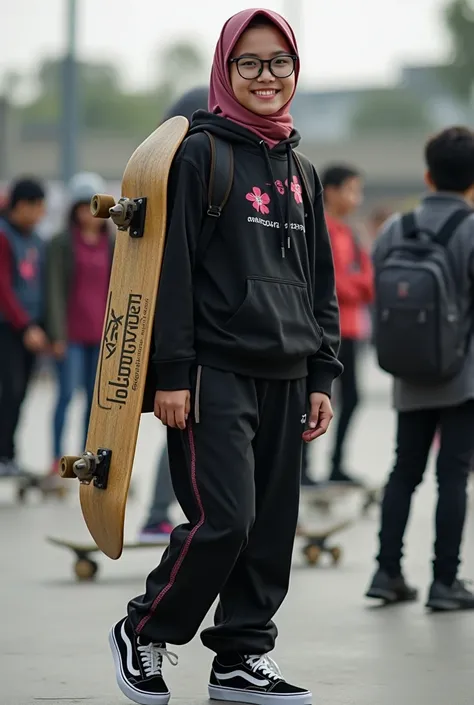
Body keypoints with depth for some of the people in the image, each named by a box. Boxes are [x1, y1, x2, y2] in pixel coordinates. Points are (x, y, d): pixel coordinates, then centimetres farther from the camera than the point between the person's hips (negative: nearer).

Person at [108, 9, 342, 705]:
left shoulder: (302, 171, 16)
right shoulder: (202, 153, -4)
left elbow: (321, 280, 20)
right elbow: (173, 267, -8)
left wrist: (321, 375, 13)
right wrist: (173, 373, -14)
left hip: (285, 377, 6)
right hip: (216, 372, -6)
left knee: (273, 528, 5)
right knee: (222, 520, -11)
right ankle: (143, 633, 8)